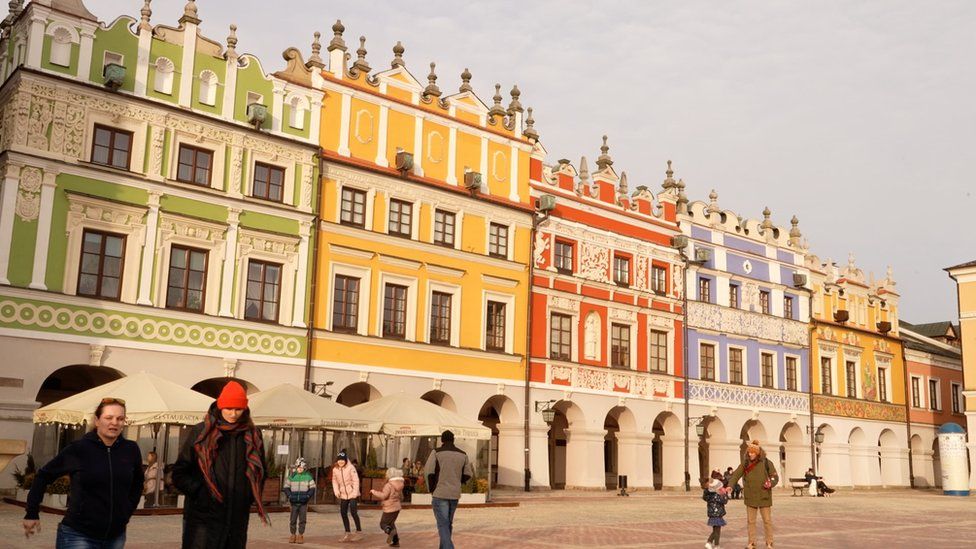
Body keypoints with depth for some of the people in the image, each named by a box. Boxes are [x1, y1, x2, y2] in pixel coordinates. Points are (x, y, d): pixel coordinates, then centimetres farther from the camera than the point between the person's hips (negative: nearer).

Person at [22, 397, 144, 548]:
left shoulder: (131, 450, -1)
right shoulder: (78, 448, -9)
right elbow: (43, 476, 1)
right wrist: (32, 514, 2)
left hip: (116, 536, 3)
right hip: (78, 534, -3)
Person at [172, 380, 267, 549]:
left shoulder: (253, 435, 7)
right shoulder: (200, 433, -1)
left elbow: (260, 471, 21)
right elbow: (180, 473, 3)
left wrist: (251, 495, 8)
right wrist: (199, 492, -9)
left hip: (238, 520, 3)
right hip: (203, 517, -3)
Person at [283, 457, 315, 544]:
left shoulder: (308, 476, 0)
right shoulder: (292, 476, 2)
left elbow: (312, 487, 6)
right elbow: (286, 487, 9)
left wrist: (308, 495, -7)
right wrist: (289, 495, -4)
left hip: (304, 502, -1)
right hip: (294, 501, 1)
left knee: (302, 519, 2)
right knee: (293, 520, 3)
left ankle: (301, 535, 11)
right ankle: (293, 535, 15)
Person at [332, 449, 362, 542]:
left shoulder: (351, 468, -14)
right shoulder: (335, 469, 0)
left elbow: (356, 480, -14)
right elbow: (334, 481, 8)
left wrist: (355, 492, -19)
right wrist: (336, 491, -7)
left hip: (352, 493, -6)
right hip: (343, 495, 6)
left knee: (353, 511, -12)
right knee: (343, 513, 7)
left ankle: (359, 531, 4)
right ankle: (347, 534, 18)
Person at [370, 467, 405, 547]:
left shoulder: (389, 485, -18)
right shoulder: (399, 485, 8)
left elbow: (383, 496, -25)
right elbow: (401, 497, 16)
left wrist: (374, 492, -12)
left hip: (389, 509, -8)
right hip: (397, 508, 8)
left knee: (383, 524, 1)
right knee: (391, 523, 22)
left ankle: (390, 531, -29)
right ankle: (396, 541, 19)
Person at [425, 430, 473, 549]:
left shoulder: (436, 452, -6)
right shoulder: (462, 454, 8)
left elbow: (429, 472, -12)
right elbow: (468, 474, 7)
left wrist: (431, 489, 1)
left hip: (440, 493, -4)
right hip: (455, 494, 5)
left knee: (443, 525, -4)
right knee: (448, 523, 18)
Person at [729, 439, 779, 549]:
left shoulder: (766, 462, -4)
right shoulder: (745, 463, 1)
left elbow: (775, 477, 0)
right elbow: (736, 475, -6)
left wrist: (771, 483, -22)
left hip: (764, 497, -2)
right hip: (750, 497, 2)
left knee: (767, 520, 4)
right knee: (751, 521, 9)